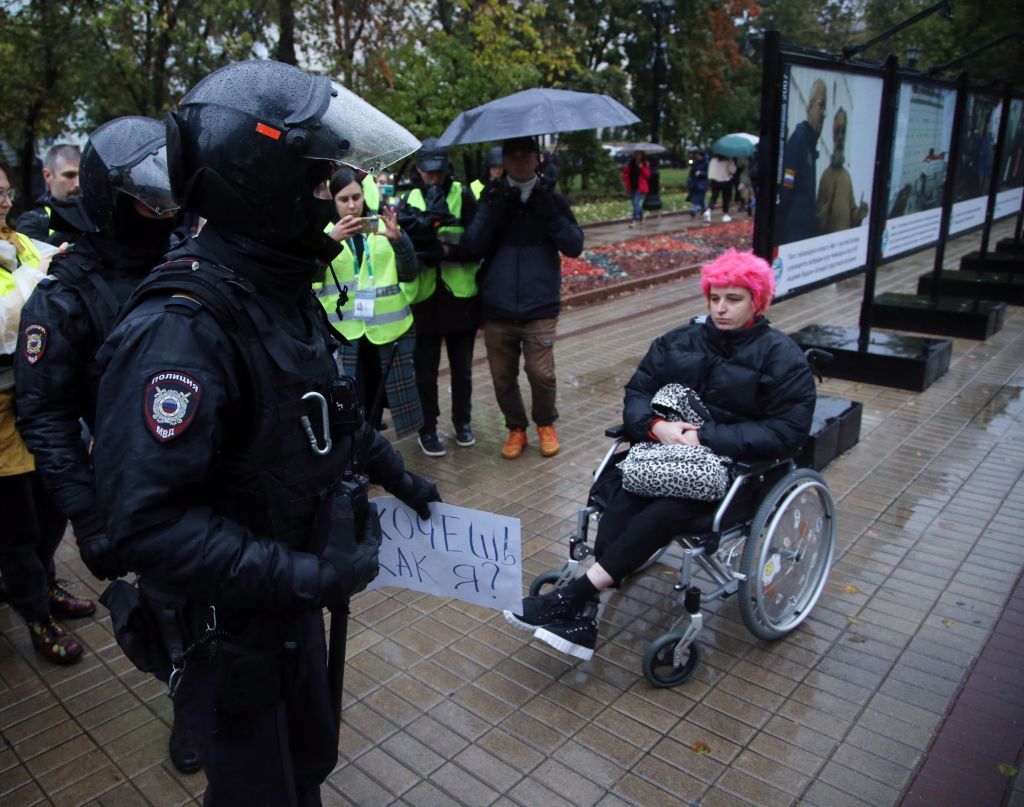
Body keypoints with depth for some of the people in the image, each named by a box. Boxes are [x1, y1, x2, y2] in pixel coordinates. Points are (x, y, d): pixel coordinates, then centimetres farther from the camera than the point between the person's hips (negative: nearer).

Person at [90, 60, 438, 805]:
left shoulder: (286, 292, 1)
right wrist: (303, 574, -32)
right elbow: (149, 521, -32)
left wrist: (395, 474, 18)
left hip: (295, 594, 8)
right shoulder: (180, 326, -29)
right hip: (234, 619, -8)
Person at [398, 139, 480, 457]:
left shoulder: (464, 196, -2)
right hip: (424, 298, 1)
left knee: (462, 368, 14)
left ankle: (463, 421, 32)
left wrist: (448, 250, -24)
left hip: (461, 297, 0)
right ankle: (428, 429, 23)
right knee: (426, 370, 8)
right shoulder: (410, 200, 3)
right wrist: (420, 227, -27)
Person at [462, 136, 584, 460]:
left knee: (541, 372, -7)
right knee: (503, 377, 7)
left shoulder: (552, 199, 6)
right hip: (496, 308, 2)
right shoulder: (492, 197, 7)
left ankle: (546, 424, 20)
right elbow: (472, 245, -4)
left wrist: (550, 214, -15)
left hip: (540, 307, -1)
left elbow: (574, 246, -3)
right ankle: (516, 428, 29)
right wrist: (494, 213, -16)